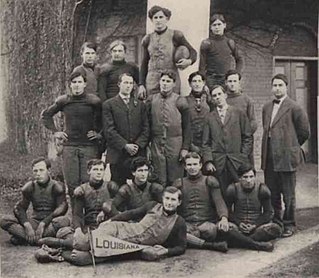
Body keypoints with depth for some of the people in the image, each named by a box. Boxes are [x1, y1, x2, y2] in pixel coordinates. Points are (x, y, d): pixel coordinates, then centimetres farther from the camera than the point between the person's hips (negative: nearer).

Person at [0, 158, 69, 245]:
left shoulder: (56, 187, -3)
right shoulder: (29, 187, 5)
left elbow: (61, 209, -14)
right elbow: (19, 208, -1)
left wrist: (43, 224, -25)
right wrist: (27, 225, -21)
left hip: (50, 222, -2)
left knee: (64, 221, -37)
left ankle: (23, 237, -31)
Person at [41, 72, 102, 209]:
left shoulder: (94, 101, -2)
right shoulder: (63, 101, 5)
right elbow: (45, 115, 18)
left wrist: (99, 133, 0)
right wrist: (55, 131, 10)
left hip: (89, 146, -2)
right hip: (69, 146, 2)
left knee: (88, 182, -6)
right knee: (72, 184, 3)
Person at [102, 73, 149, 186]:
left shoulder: (140, 105, 16)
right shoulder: (109, 105, 5)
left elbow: (146, 128, 10)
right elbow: (109, 130, -4)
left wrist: (138, 145, -6)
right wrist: (125, 145, -11)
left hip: (139, 154, 3)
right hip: (118, 155, -3)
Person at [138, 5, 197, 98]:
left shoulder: (175, 35, 2)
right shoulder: (147, 39, 11)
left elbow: (193, 52, 8)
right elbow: (144, 64, 13)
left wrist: (189, 61, -15)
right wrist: (141, 85, 7)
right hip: (152, 82, 2)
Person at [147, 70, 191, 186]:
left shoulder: (180, 101, -1)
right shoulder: (151, 99, 7)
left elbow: (187, 127, -1)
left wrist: (185, 148, -5)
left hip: (175, 145, -2)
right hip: (156, 145, 2)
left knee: (175, 181, 4)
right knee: (159, 182, 7)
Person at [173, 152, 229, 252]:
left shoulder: (210, 181, 13)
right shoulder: (179, 183, 17)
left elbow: (219, 202, 0)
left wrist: (224, 217, -22)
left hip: (207, 222, -1)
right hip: (187, 224, 1)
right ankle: (211, 245, -30)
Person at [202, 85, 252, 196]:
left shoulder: (238, 114, 7)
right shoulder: (210, 117, 10)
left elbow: (248, 137, 7)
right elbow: (206, 143, 9)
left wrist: (243, 157, -1)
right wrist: (208, 161, -2)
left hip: (237, 162, -1)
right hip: (218, 164, 1)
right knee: (221, 195, -1)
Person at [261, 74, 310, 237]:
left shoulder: (294, 108, -5)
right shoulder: (266, 107, 14)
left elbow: (305, 132, 0)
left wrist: (291, 147, 8)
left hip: (286, 158, -5)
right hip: (269, 159, 6)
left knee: (288, 195, 3)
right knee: (271, 194, 12)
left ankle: (289, 225, 16)